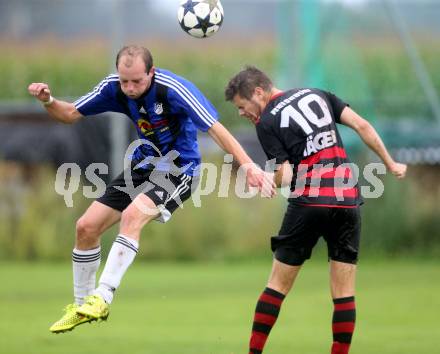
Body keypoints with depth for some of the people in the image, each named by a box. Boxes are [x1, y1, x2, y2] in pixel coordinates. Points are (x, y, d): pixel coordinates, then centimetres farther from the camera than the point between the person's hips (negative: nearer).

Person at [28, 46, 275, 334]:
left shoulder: (173, 89, -26)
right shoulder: (114, 87, -9)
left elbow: (216, 129, -30)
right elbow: (71, 114, 2)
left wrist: (248, 165, -40)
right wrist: (49, 101, -19)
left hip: (179, 169, -6)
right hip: (143, 167, 6)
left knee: (132, 215, -32)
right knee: (86, 227, 0)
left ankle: (102, 299, -32)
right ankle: (81, 306, 17)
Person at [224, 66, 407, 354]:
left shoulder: (266, 122, -3)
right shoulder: (317, 95, 13)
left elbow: (285, 177, -10)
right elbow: (362, 126, 8)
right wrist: (390, 164, 16)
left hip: (308, 204, -4)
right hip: (347, 201, 4)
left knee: (279, 284, 10)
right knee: (344, 292, 5)